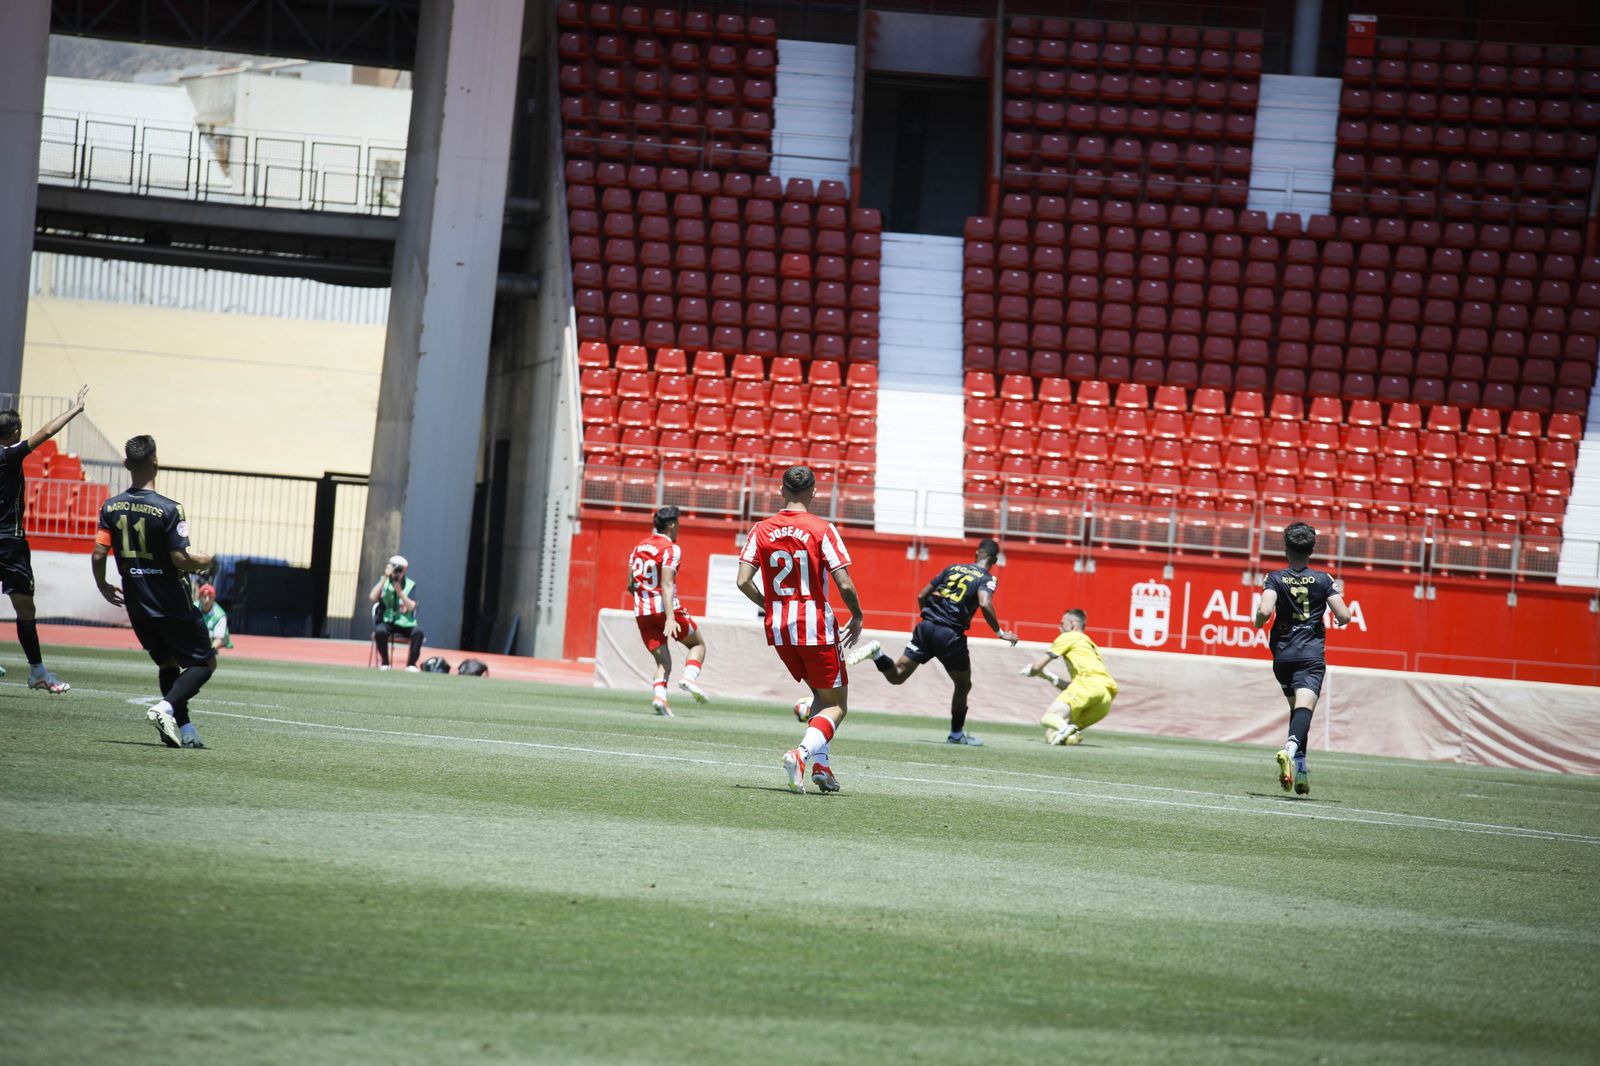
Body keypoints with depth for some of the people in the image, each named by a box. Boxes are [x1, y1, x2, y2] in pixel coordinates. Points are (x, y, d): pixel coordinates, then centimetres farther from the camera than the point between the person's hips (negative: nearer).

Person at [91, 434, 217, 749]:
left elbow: (98, 554, -2)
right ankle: (166, 707, -16)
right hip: (173, 604, -6)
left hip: (137, 604, 6)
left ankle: (183, 729, 12)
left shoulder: (110, 508, -1)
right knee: (205, 662, 6)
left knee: (168, 663, 20)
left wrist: (104, 588, 15)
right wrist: (203, 561, 2)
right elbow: (180, 558, -19)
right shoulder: (169, 509, -17)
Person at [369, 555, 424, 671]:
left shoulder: (410, 585, 4)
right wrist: (385, 578, -15)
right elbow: (373, 597, -13)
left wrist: (400, 592, -20)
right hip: (386, 622, -1)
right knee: (380, 630, -34)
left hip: (405, 623, 1)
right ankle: (384, 663, -13)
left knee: (418, 631, -28)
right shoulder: (384, 582, 5)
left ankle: (411, 664, -16)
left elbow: (411, 607, -8)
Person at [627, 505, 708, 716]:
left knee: (663, 662, 7)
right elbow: (666, 584, -19)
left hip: (642, 612, 5)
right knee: (698, 644, 15)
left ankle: (659, 694, -20)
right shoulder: (671, 549, -8)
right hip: (666, 609, -5)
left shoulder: (639, 547, 12)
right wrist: (670, 618, -25)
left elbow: (631, 585, 13)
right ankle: (689, 677, -11)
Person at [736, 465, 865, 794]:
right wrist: (857, 618, 4)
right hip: (816, 627, -5)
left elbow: (743, 581, -3)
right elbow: (844, 584, -14)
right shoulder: (822, 530, -9)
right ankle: (802, 753, -21)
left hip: (779, 630, 5)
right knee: (836, 704, 5)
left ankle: (820, 764, 9)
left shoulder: (761, 530, 2)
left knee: (822, 696, 24)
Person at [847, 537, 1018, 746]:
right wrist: (999, 632, -10)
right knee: (963, 685, 17)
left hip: (926, 627, 4)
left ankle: (876, 653, -19)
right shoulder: (986, 578, 0)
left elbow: (922, 595, 16)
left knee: (896, 676, 8)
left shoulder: (952, 568, 17)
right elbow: (985, 604, -20)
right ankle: (957, 733, 25)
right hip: (951, 635, -4)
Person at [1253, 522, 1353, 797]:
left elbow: (1264, 611, -17)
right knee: (1304, 707, -16)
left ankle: (1299, 769, 15)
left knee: (1297, 708, 21)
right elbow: (1343, 616, -4)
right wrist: (1337, 596, 17)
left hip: (1283, 655, 2)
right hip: (1312, 655, -2)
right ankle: (1290, 748, -45)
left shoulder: (1275, 579, 0)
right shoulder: (1324, 580, 1)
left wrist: (1258, 622, 6)